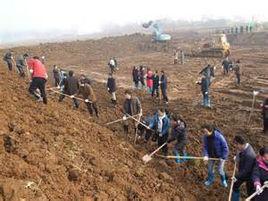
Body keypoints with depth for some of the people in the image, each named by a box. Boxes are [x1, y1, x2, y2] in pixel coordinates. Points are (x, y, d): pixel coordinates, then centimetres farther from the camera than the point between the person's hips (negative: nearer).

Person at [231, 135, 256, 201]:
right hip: (241, 172, 9)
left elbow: (246, 170, -31)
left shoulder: (249, 155, -39)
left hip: (248, 175, -9)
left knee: (250, 192, 14)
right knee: (235, 186, 23)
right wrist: (237, 157, -1)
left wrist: (237, 177, -23)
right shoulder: (244, 147, -11)